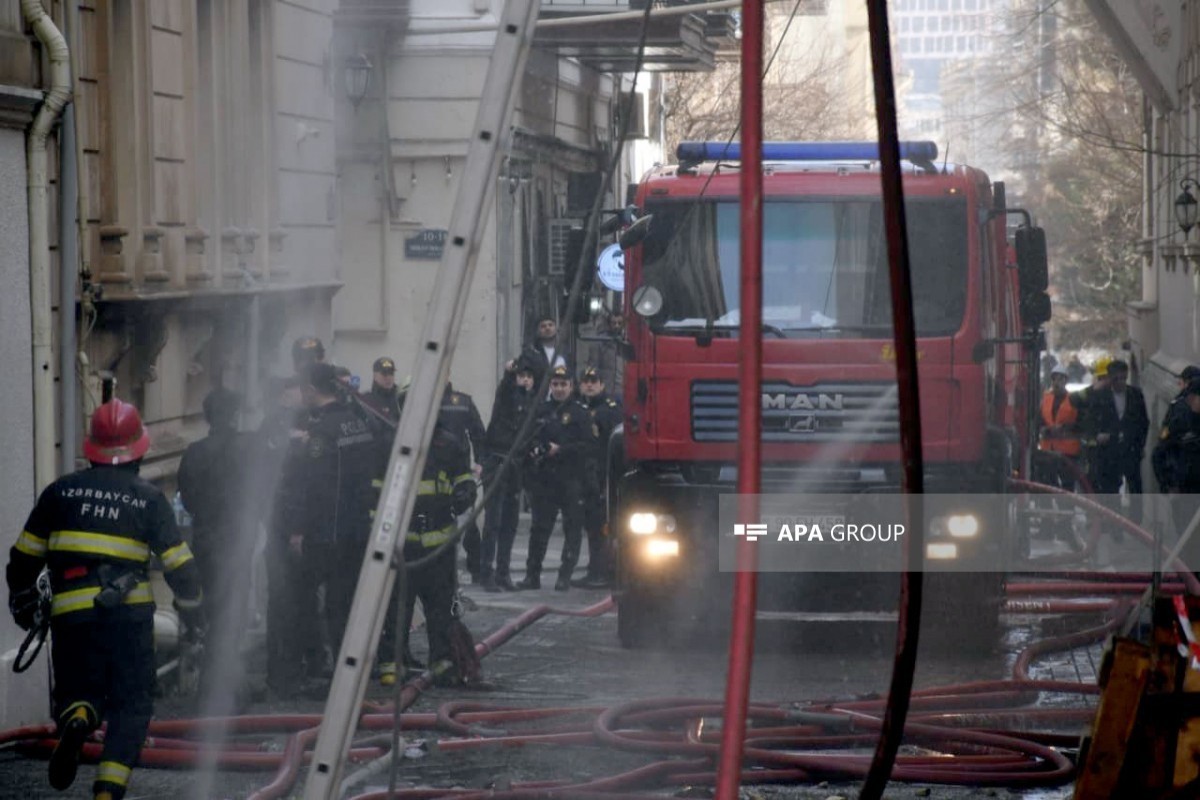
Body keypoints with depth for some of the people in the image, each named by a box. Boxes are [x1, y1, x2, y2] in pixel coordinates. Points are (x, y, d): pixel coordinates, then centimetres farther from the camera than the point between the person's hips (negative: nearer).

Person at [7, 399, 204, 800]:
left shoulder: (61, 491, 7)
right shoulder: (149, 497, 3)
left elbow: (24, 555, 12)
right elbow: (179, 564, 3)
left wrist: (22, 601, 28)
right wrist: (193, 612, 18)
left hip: (71, 615, 1)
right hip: (130, 612, -1)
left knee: (77, 691, 16)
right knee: (131, 705, 8)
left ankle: (75, 720, -20)